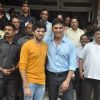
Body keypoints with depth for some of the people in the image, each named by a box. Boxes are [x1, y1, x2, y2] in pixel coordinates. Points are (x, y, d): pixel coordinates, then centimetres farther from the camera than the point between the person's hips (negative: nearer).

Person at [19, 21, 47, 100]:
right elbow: (22, 66, -13)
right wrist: (26, 86, -18)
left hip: (42, 82, 5)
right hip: (30, 81, -4)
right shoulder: (27, 45, -9)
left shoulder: (45, 46, 6)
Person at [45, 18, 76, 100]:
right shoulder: (47, 42, -1)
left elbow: (72, 64, -8)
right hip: (51, 76, 2)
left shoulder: (70, 44, -6)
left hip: (65, 76, -2)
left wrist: (67, 81, -13)